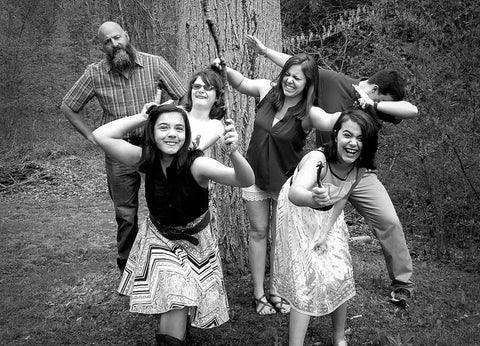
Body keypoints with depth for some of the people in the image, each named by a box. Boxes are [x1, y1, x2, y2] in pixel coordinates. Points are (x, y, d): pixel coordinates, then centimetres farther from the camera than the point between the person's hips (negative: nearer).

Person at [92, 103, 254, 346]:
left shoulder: (197, 164, -27)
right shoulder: (146, 160, -16)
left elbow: (246, 181, -39)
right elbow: (101, 135, -23)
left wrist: (233, 153, -59)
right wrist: (144, 116, -21)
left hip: (193, 244, -2)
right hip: (158, 240, 2)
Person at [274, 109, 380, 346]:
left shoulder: (359, 167, -18)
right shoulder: (317, 160, -37)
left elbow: (341, 199, -1)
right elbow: (294, 193, -57)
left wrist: (326, 231, -9)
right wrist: (313, 198, -79)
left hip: (328, 219, 5)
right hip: (298, 215, -5)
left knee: (339, 276, 0)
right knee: (306, 282, -10)